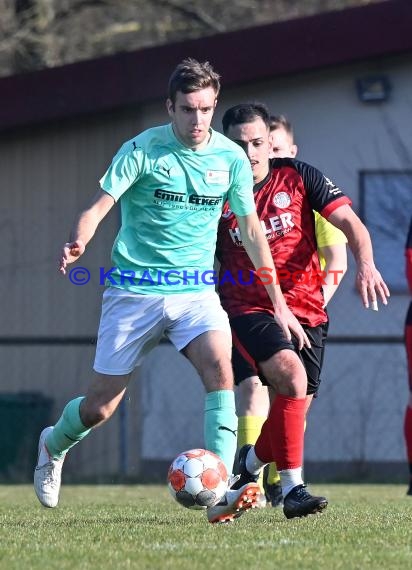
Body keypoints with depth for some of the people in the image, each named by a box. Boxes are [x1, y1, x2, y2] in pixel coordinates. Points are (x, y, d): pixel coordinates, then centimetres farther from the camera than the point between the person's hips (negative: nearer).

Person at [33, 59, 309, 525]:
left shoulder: (231, 158, 1)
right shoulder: (142, 150, -9)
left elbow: (251, 229, 11)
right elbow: (98, 207, -13)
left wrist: (278, 302, 11)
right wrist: (77, 244, -36)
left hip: (196, 290, 2)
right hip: (134, 289, -2)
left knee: (220, 368, -26)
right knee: (100, 406, 3)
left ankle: (220, 493, -31)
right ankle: (53, 445, 39)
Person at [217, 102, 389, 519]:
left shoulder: (298, 178, 2)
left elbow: (349, 222, -4)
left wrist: (365, 264, -22)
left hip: (305, 309, 3)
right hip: (248, 309, -3)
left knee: (297, 403, 1)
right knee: (292, 377, -27)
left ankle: (253, 460, 32)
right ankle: (292, 486, -24)